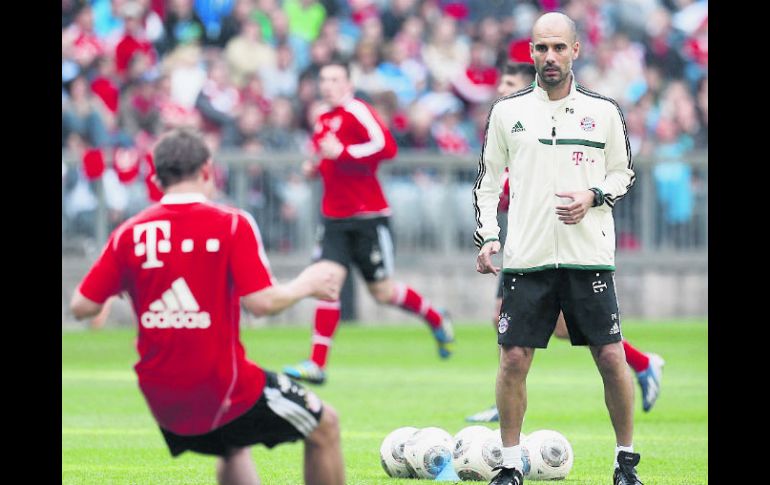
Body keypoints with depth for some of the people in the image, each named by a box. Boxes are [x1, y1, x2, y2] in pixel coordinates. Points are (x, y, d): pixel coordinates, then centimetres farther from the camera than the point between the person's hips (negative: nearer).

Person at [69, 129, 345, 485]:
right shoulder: (231, 224, -11)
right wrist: (306, 284, 1)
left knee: (234, 452, 32)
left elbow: (81, 306, 0)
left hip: (160, 396, 5)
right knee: (325, 426, 14)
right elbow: (263, 302, -18)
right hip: (222, 387, -5)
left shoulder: (129, 234, -1)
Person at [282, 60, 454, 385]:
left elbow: (386, 147, -25)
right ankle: (316, 364, -14)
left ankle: (437, 320, 32)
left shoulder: (357, 111, -11)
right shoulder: (323, 121, 13)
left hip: (368, 217, -6)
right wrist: (316, 169, 7)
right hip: (335, 218, 6)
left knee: (382, 292, 4)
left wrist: (341, 153, -25)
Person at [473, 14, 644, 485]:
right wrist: (488, 236, 0)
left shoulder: (604, 110, 4)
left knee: (611, 358, -2)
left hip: (589, 254, 0)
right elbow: (488, 180, 12)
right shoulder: (508, 110, 6)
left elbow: (624, 172, 12)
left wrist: (594, 196, -8)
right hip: (527, 256, 1)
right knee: (514, 360, -3)